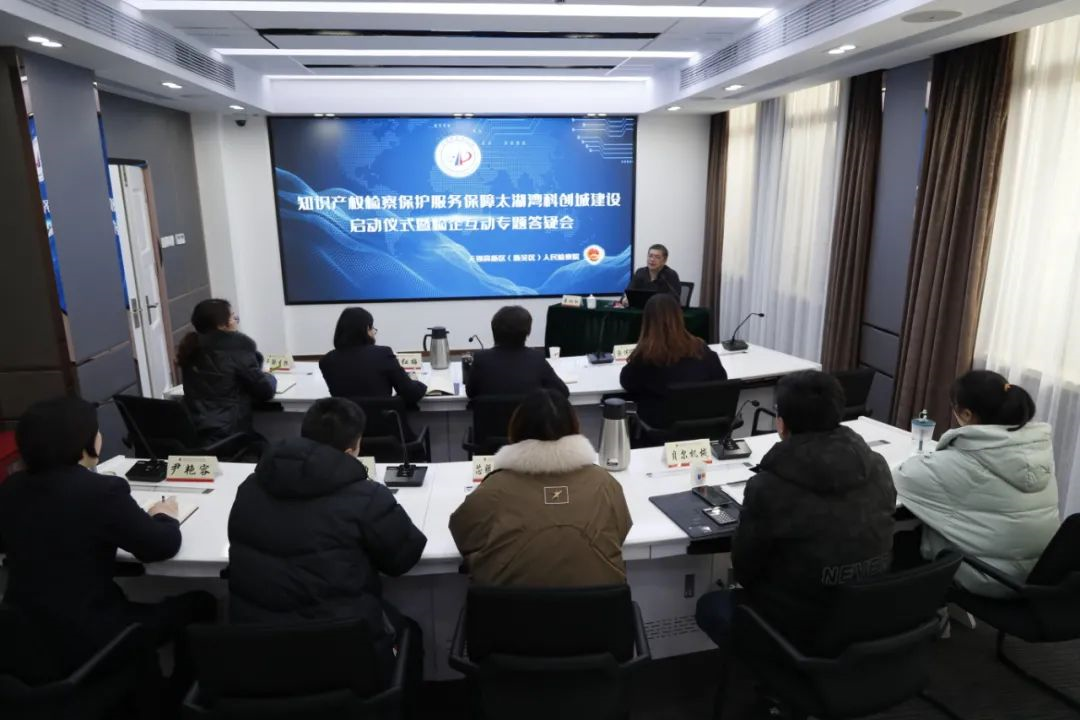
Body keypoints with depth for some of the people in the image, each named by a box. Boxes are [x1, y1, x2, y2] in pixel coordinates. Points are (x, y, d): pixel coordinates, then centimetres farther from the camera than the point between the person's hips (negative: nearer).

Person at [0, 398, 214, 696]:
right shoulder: (101, 490, -22)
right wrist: (164, 516, 8)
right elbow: (162, 546, -13)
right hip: (87, 643, -7)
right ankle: (178, 698, 25)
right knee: (199, 603, 9)